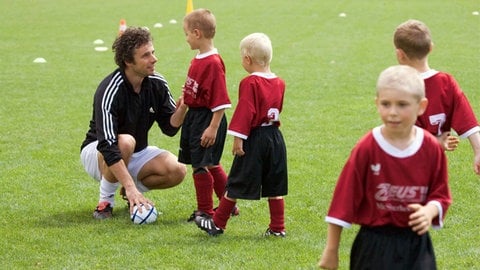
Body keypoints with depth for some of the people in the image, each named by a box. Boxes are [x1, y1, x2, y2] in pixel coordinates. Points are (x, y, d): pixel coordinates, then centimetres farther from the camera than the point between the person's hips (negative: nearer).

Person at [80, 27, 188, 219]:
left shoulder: (157, 84, -10)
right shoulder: (109, 92, -30)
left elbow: (169, 127, -3)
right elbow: (107, 146, -38)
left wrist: (182, 109, -27)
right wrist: (130, 186, -46)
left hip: (138, 153, 6)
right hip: (96, 152, -6)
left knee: (178, 170, -20)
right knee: (125, 141, -39)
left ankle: (131, 192, 7)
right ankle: (105, 200, -17)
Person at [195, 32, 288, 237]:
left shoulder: (250, 83, -14)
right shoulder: (279, 83, 6)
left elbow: (245, 112, -19)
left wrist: (238, 138, -19)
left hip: (255, 138, -6)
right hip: (276, 138, 6)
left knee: (236, 184, 3)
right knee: (275, 187, 11)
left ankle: (217, 224, 13)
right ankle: (277, 228, 12)